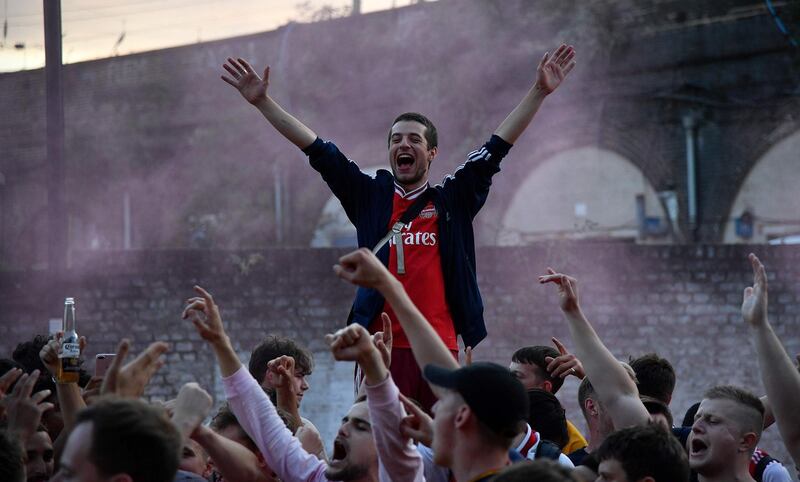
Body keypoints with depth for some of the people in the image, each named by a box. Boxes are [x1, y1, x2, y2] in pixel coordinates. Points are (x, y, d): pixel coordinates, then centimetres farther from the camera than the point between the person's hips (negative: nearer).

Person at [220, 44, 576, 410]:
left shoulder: (453, 200, 12)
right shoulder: (369, 197, 12)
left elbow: (498, 146, 10)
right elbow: (317, 150, 10)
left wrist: (539, 92, 5)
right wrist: (262, 101, 6)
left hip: (441, 349, 0)